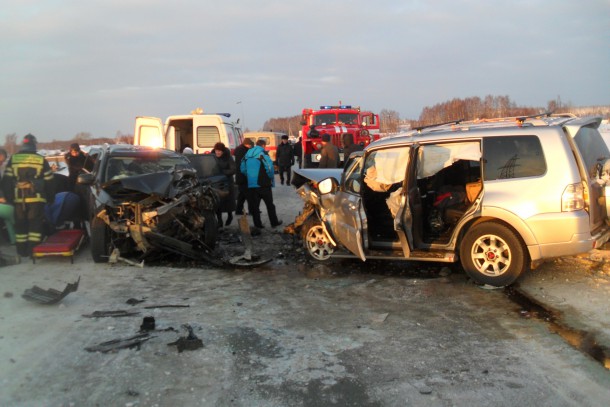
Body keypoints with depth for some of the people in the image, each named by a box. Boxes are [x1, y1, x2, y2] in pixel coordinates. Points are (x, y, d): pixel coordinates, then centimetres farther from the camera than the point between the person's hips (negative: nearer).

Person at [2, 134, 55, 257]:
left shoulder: (13, 159, 4)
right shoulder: (41, 160, 1)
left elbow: (6, 181, 2)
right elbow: (49, 181, 5)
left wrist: (9, 197, 8)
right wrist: (50, 197, 15)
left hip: (18, 199, 2)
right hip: (36, 198, -2)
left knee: (20, 225, 11)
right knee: (35, 224, 3)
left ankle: (22, 250, 14)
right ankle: (33, 250, -1)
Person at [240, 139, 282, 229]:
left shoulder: (247, 154, 9)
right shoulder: (263, 154, -9)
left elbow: (243, 168, 8)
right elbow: (269, 167, -19)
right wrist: (271, 178, -3)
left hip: (251, 184, 5)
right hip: (263, 184, -4)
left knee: (254, 205, 9)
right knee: (269, 204, 9)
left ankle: (257, 224, 9)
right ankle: (274, 222, 17)